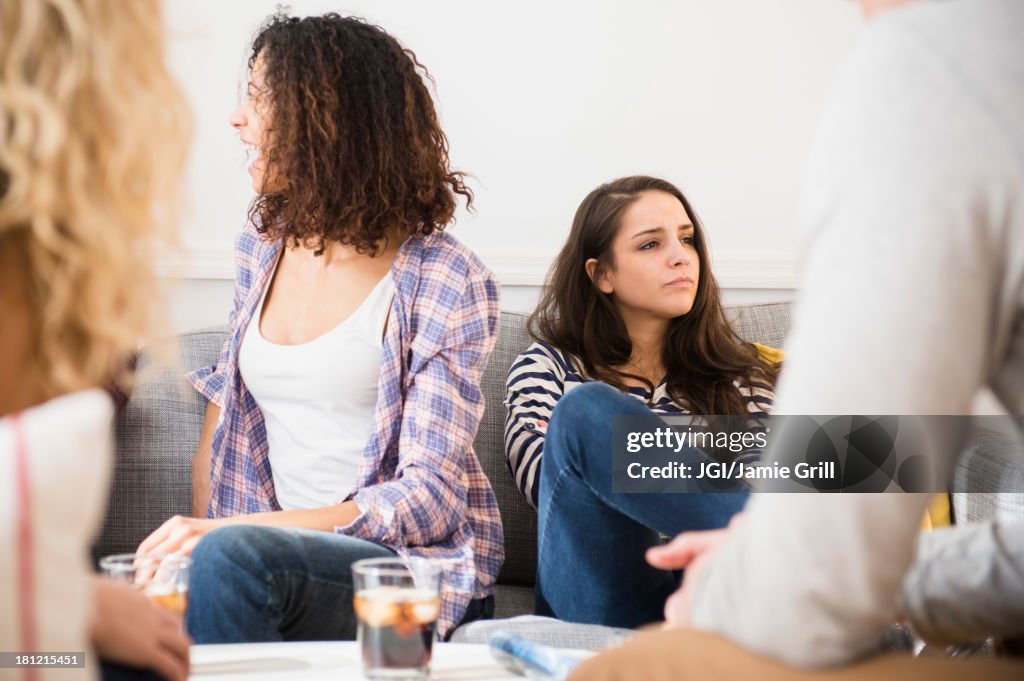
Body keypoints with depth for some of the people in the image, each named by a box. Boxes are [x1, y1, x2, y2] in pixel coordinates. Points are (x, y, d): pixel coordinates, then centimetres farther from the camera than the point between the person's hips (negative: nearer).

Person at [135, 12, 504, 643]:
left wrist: (224, 535, -26)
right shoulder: (262, 247, 12)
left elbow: (431, 493, -14)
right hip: (283, 556, 4)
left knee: (234, 556, -36)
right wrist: (198, 535, -1)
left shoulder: (446, 282, -8)